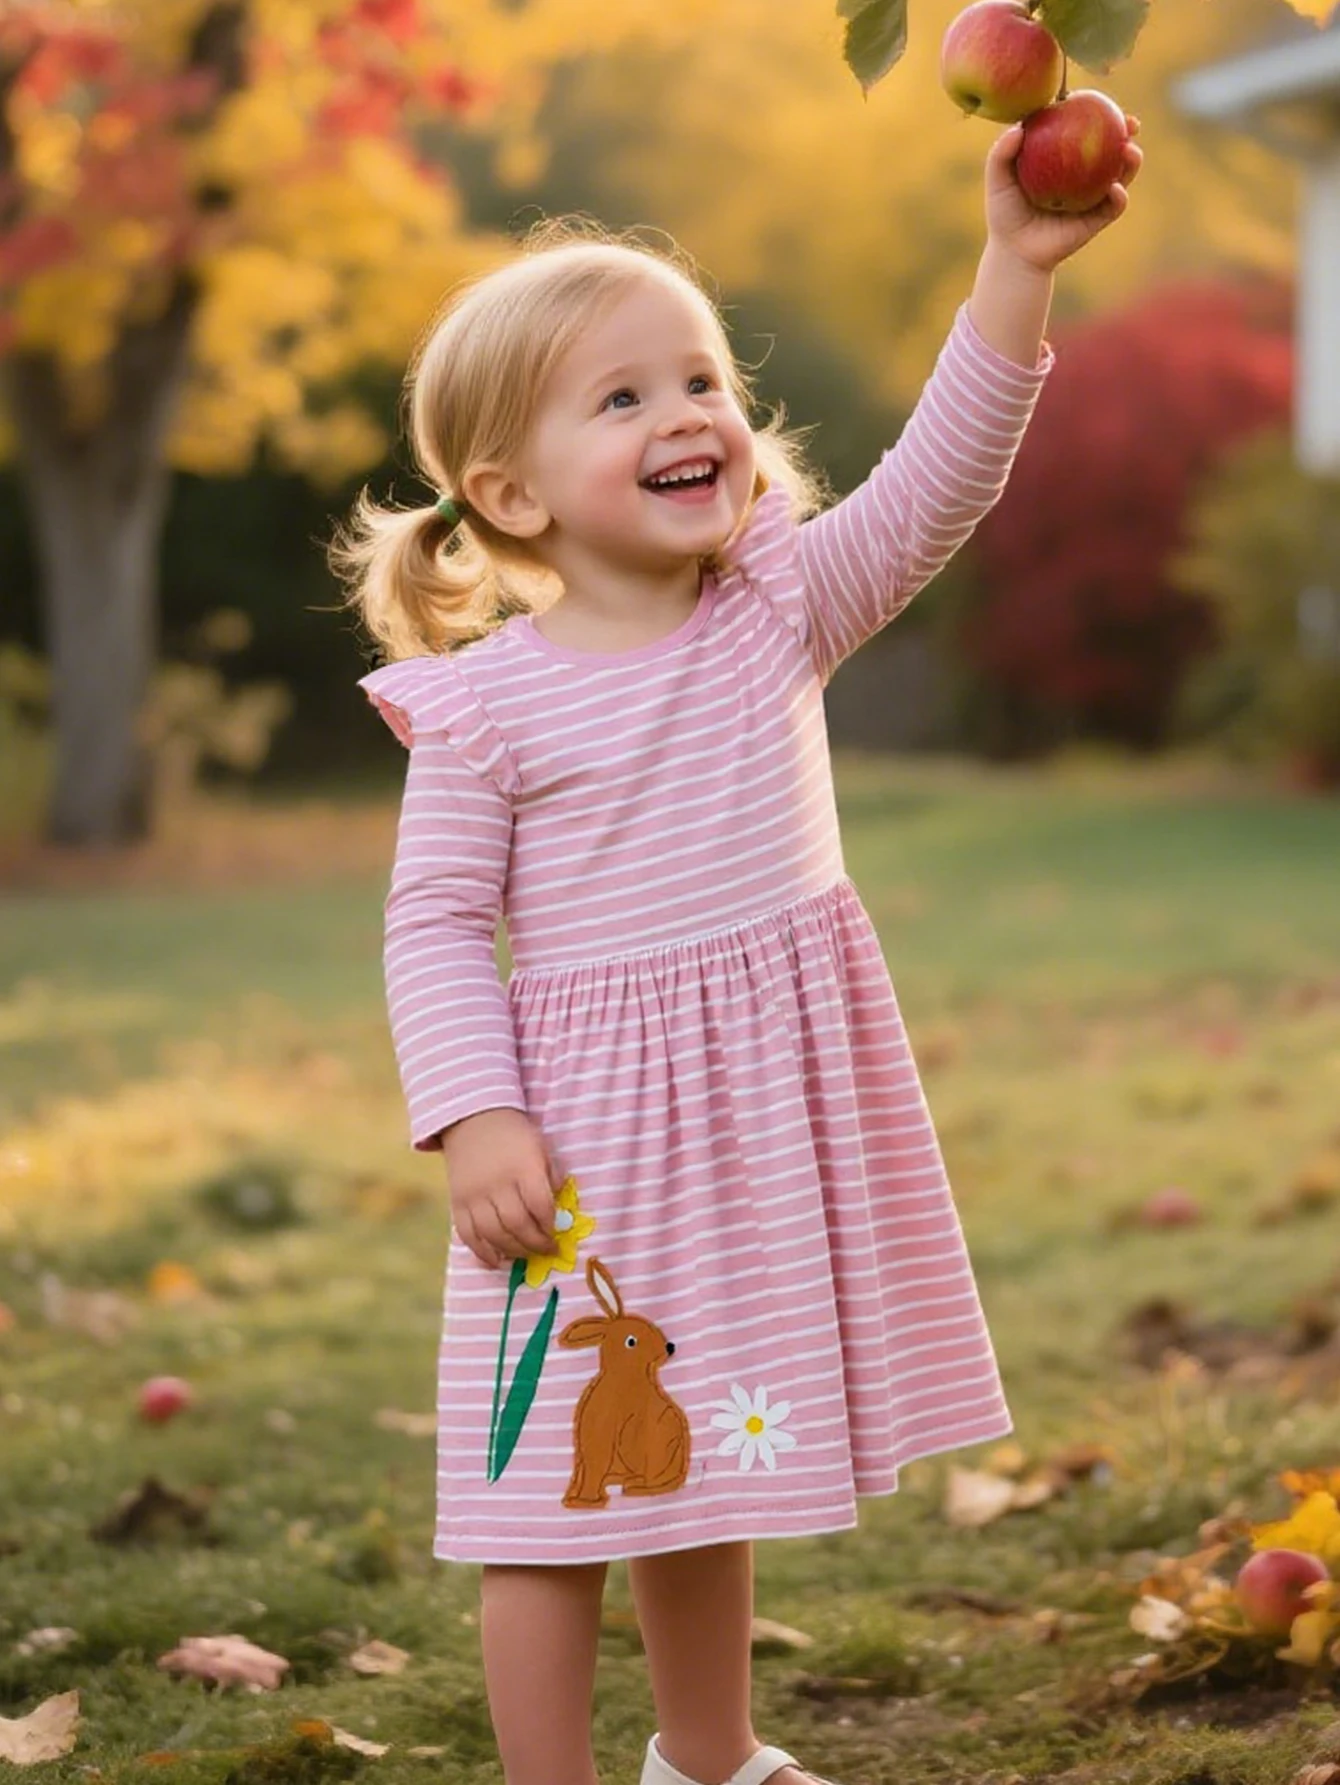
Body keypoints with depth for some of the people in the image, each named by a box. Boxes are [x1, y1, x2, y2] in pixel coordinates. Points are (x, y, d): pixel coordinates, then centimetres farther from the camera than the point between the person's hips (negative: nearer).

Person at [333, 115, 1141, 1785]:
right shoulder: (483, 705, -10)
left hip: (774, 1113, 4)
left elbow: (934, 487, -11)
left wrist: (1014, 271, -22)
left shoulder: (780, 609, -1)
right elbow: (437, 925, -7)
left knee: (705, 1457, 20)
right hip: (594, 1136, -4)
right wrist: (474, 1118, -18)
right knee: (567, 1481, 0)